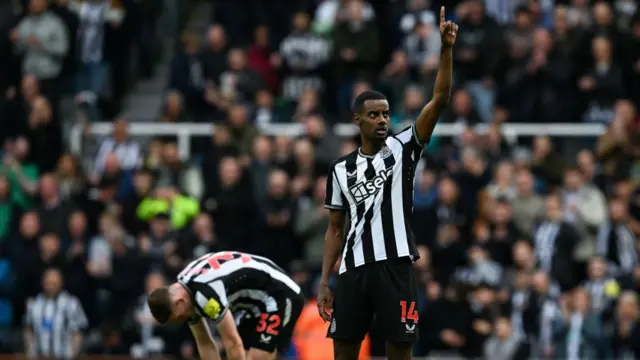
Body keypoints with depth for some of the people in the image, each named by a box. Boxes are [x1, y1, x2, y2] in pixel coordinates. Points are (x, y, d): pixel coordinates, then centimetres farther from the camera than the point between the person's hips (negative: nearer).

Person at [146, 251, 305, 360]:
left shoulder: (205, 294, -30)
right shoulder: (186, 292, -1)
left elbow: (233, 343, -27)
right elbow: (205, 344, 7)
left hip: (280, 296, -10)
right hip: (256, 301, 10)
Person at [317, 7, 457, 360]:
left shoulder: (403, 149, 4)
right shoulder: (341, 169, 11)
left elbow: (439, 101, -8)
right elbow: (335, 230, 15)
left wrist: (446, 50, -19)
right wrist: (324, 282, 8)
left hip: (394, 265, -3)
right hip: (353, 268, 3)